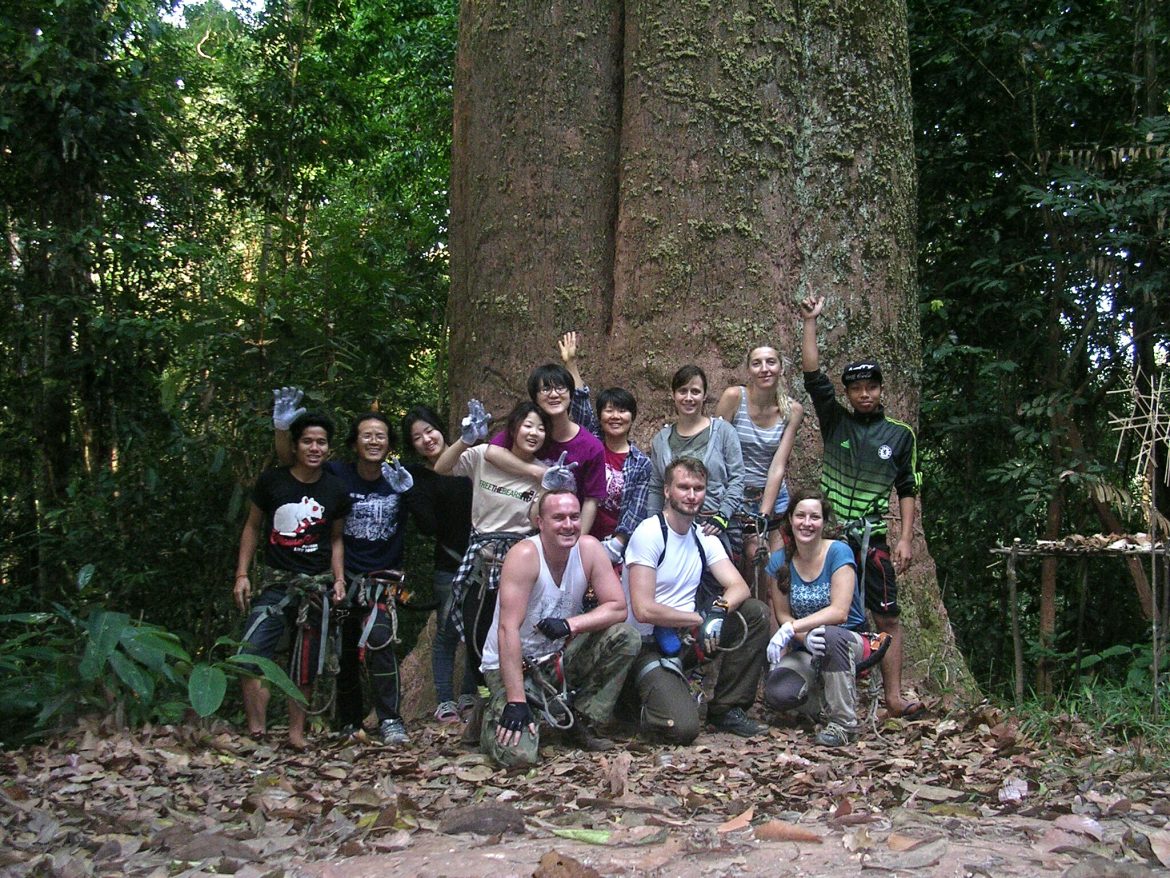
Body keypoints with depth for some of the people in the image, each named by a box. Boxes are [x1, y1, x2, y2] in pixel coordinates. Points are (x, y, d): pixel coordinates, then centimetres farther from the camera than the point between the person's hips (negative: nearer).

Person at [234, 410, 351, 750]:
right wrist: (242, 574, 3)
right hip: (277, 582, -1)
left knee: (306, 664, 5)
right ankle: (256, 731, -10)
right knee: (252, 652, -16)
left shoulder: (335, 490, 4)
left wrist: (339, 579, 2)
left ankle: (296, 733, 16)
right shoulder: (272, 480, 0)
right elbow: (253, 526, 9)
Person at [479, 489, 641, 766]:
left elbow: (618, 608, -9)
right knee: (518, 754, -23)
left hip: (559, 655, 5)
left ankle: (581, 721, -1)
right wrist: (516, 701, -32)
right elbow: (508, 629, -28)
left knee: (625, 638, -17)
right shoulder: (524, 555, -24)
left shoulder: (589, 549, -9)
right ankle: (497, 713, 13)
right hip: (511, 663, -5)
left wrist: (570, 625, -27)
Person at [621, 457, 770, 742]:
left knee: (756, 613, -9)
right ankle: (636, 691, 8)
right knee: (683, 728, -26)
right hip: (648, 644, -7)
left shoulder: (704, 538, 8)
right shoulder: (648, 534, -15)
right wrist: (701, 618, -16)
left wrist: (719, 610, -25)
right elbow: (643, 610, -21)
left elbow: (739, 586, -3)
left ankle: (727, 709, 1)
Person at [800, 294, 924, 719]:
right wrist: (810, 321, -10)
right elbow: (812, 375, -5)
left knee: (887, 618, -2)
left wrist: (906, 537, -1)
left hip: (872, 539, 0)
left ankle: (894, 698, 3)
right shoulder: (835, 421, 5)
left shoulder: (900, 435, 7)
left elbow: (907, 489, 8)